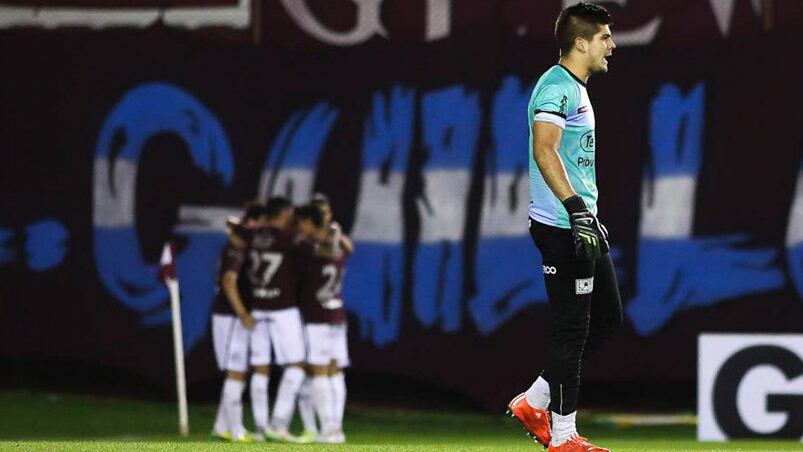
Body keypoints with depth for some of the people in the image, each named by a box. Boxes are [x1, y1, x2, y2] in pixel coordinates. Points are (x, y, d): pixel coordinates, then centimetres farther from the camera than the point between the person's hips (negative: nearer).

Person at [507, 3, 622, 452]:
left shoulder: (576, 89, 19)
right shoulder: (558, 87, -14)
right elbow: (544, 150, -27)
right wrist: (577, 209, -33)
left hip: (581, 225, 11)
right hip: (562, 228, -11)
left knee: (608, 317, 15)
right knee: (572, 328, -6)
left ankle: (534, 402, 19)